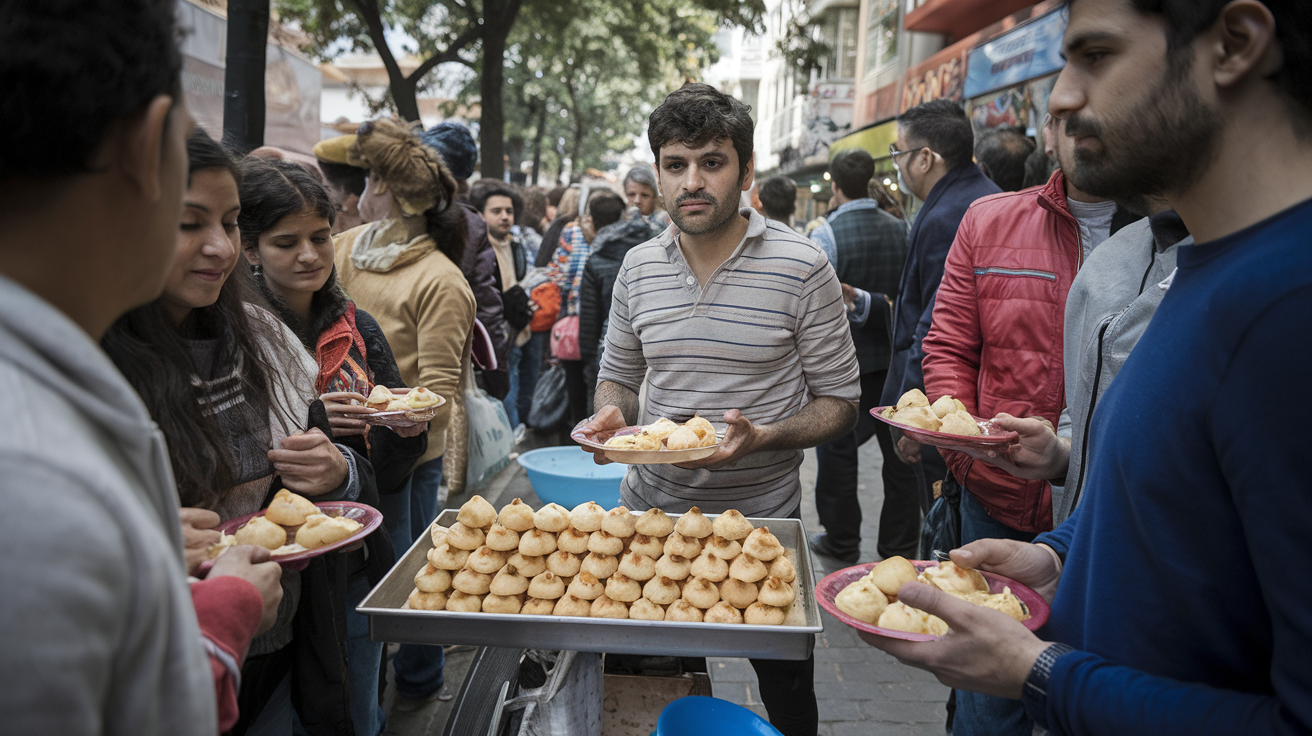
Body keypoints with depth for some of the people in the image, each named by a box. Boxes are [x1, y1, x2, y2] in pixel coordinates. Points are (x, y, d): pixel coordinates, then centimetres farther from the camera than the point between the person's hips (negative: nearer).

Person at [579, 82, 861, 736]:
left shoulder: (800, 267, -13)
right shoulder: (638, 267, 1)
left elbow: (839, 403, -8)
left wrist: (761, 436, -26)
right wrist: (611, 415, -10)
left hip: (761, 518, -3)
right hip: (649, 511, 3)